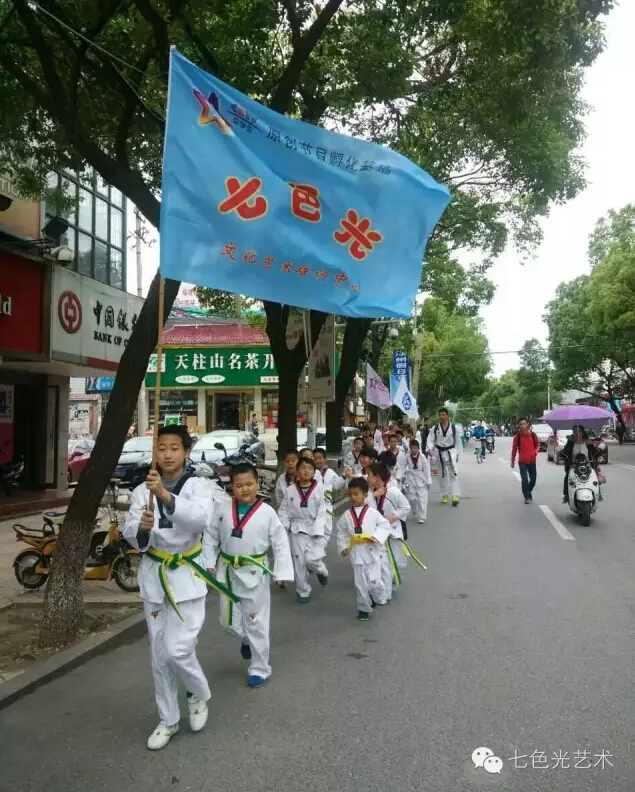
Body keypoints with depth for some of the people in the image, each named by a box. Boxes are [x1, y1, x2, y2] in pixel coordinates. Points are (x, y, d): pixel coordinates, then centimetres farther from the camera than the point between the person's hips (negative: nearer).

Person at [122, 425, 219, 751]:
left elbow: (201, 518, -30)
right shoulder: (143, 490, 0)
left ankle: (199, 694, 25)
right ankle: (168, 720, 32)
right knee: (159, 654, 13)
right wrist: (142, 529, -31)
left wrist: (166, 496, -43)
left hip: (187, 575, -3)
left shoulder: (197, 486, -9)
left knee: (178, 650, -8)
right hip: (154, 576, 4)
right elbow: (130, 534, -7)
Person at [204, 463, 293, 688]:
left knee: (256, 623, 6)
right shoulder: (224, 511, -4)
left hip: (255, 573, -3)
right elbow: (210, 538, 6)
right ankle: (246, 639, 46)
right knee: (228, 620, 12)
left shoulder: (267, 512, -12)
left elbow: (281, 544, -9)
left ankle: (260, 669, 24)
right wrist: (209, 564, 0)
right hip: (228, 572, 3)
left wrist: (282, 573, -12)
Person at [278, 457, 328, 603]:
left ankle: (322, 571, 22)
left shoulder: (319, 489, -7)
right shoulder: (290, 490, -2)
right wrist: (284, 527, -5)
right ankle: (303, 591, 25)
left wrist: (317, 531, -14)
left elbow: (322, 512, -7)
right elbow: (283, 510, 5)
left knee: (312, 559, -14)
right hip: (297, 529, 2)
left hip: (315, 529, -2)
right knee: (299, 561, 6)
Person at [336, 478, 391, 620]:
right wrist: (343, 547, -2)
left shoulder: (373, 512, -7)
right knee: (360, 583, 6)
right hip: (356, 553, 2)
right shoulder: (346, 515, 0)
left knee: (374, 581, -1)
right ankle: (364, 608, 25)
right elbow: (341, 532, 8)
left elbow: (385, 525, -3)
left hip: (372, 552, -2)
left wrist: (376, 537, -17)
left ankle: (379, 599, 31)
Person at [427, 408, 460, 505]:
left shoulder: (453, 427, -2)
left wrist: (457, 453, 4)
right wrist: (430, 449, -23)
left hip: (451, 452, -2)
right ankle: (445, 495, 25)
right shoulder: (435, 428, -1)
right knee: (443, 475, 12)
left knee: (454, 474, -13)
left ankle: (455, 495, -15)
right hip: (440, 453, 2)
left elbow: (457, 441, 5)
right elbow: (430, 440, -5)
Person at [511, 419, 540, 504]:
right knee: (524, 480, -8)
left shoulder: (533, 435, -2)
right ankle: (527, 497, 5)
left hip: (532, 461, 3)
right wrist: (512, 461, 5)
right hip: (522, 462, -2)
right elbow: (514, 449, 0)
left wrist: (536, 451, -10)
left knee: (533, 479, 10)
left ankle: (528, 492, 38)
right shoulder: (517, 437, -7)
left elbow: (537, 444, 12)